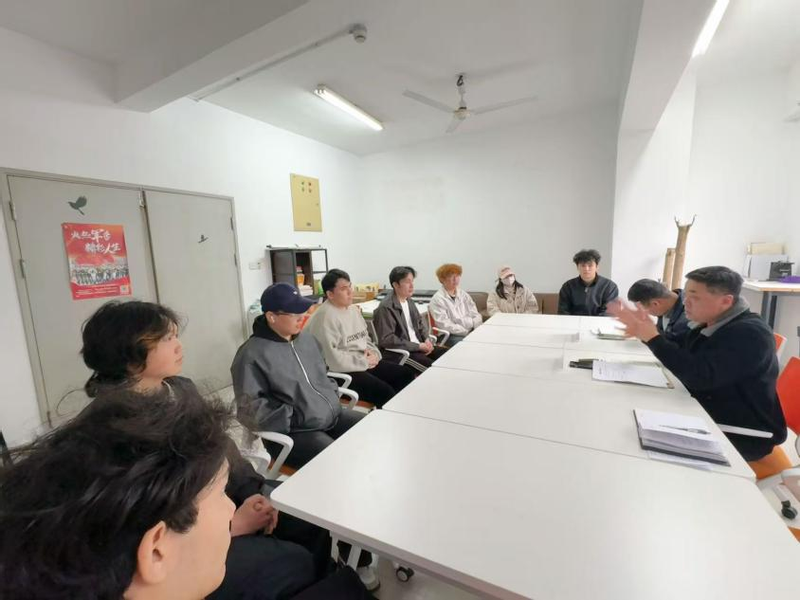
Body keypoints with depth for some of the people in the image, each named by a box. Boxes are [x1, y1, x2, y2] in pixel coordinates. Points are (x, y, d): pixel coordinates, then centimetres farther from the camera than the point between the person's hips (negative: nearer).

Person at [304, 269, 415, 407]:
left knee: (407, 375, 2)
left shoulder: (353, 309, 12)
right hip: (341, 371, -9)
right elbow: (331, 358, -25)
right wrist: (364, 362, -16)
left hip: (365, 362, 9)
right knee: (384, 391, -25)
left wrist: (373, 353, -2)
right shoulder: (325, 317, -17)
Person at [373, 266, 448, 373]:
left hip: (419, 345, 8)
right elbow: (387, 340, -21)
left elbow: (420, 322, 22)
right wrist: (418, 346, -18)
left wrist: (426, 339, 1)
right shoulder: (386, 307, -17)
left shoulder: (409, 300, 10)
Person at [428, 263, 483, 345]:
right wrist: (468, 332, -15)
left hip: (472, 332, 6)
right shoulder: (437, 299, -4)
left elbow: (477, 317, 12)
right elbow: (446, 326, -12)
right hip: (451, 336, -6)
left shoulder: (463, 295, 15)